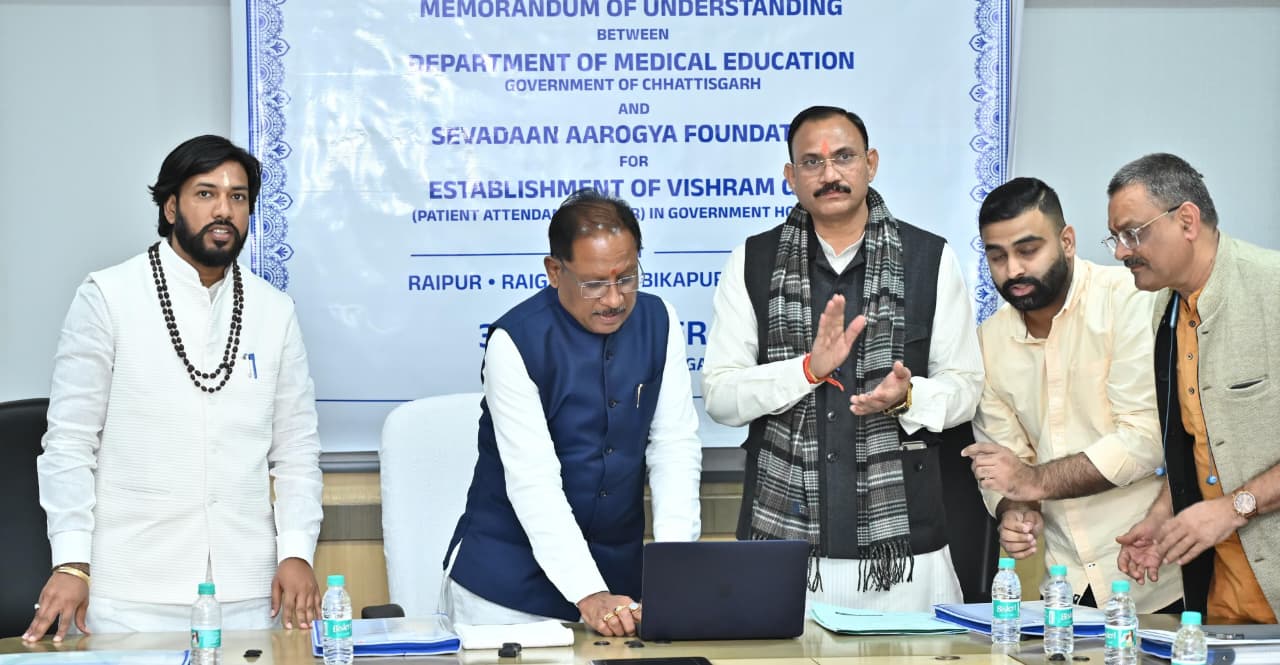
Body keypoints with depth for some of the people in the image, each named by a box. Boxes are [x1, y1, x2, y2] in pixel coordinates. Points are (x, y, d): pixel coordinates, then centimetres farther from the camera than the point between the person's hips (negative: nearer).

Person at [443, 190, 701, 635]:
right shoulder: (515, 340, -17)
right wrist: (588, 595, -30)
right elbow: (533, 482, -22)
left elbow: (675, 447, -4)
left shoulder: (658, 322, -2)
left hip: (620, 569, 4)